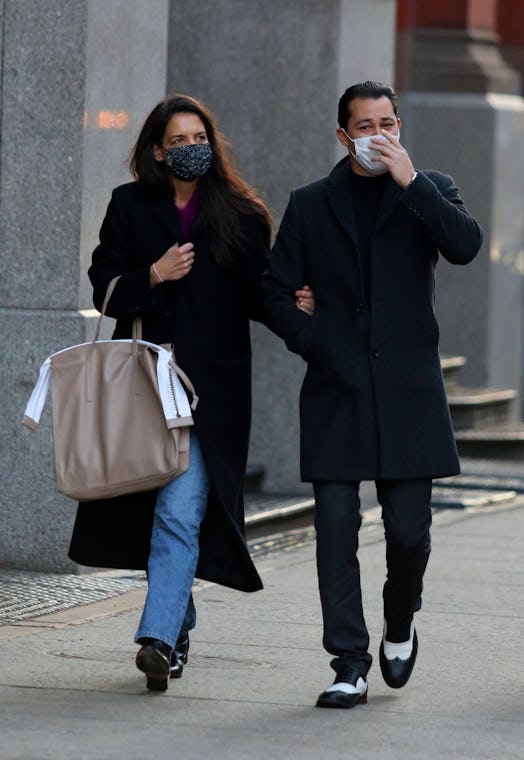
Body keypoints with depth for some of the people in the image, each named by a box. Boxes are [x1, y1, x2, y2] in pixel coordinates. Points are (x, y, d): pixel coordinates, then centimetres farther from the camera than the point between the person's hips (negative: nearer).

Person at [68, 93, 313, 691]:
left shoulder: (240, 215, 5)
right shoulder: (130, 206, 8)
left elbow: (254, 296, 6)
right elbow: (104, 289, 5)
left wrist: (291, 305, -13)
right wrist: (154, 276, -11)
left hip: (212, 385, -2)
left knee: (181, 511, -15)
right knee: (153, 507, 10)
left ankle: (159, 637, -21)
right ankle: (178, 622, 29)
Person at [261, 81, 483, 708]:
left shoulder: (428, 191, 9)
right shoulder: (311, 204, 11)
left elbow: (465, 246, -11)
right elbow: (274, 291, 11)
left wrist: (410, 181, -15)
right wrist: (310, 341, -2)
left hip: (407, 390, -1)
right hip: (336, 390, 1)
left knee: (408, 528, -1)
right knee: (336, 528, -6)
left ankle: (399, 626, 28)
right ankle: (349, 665, -2)